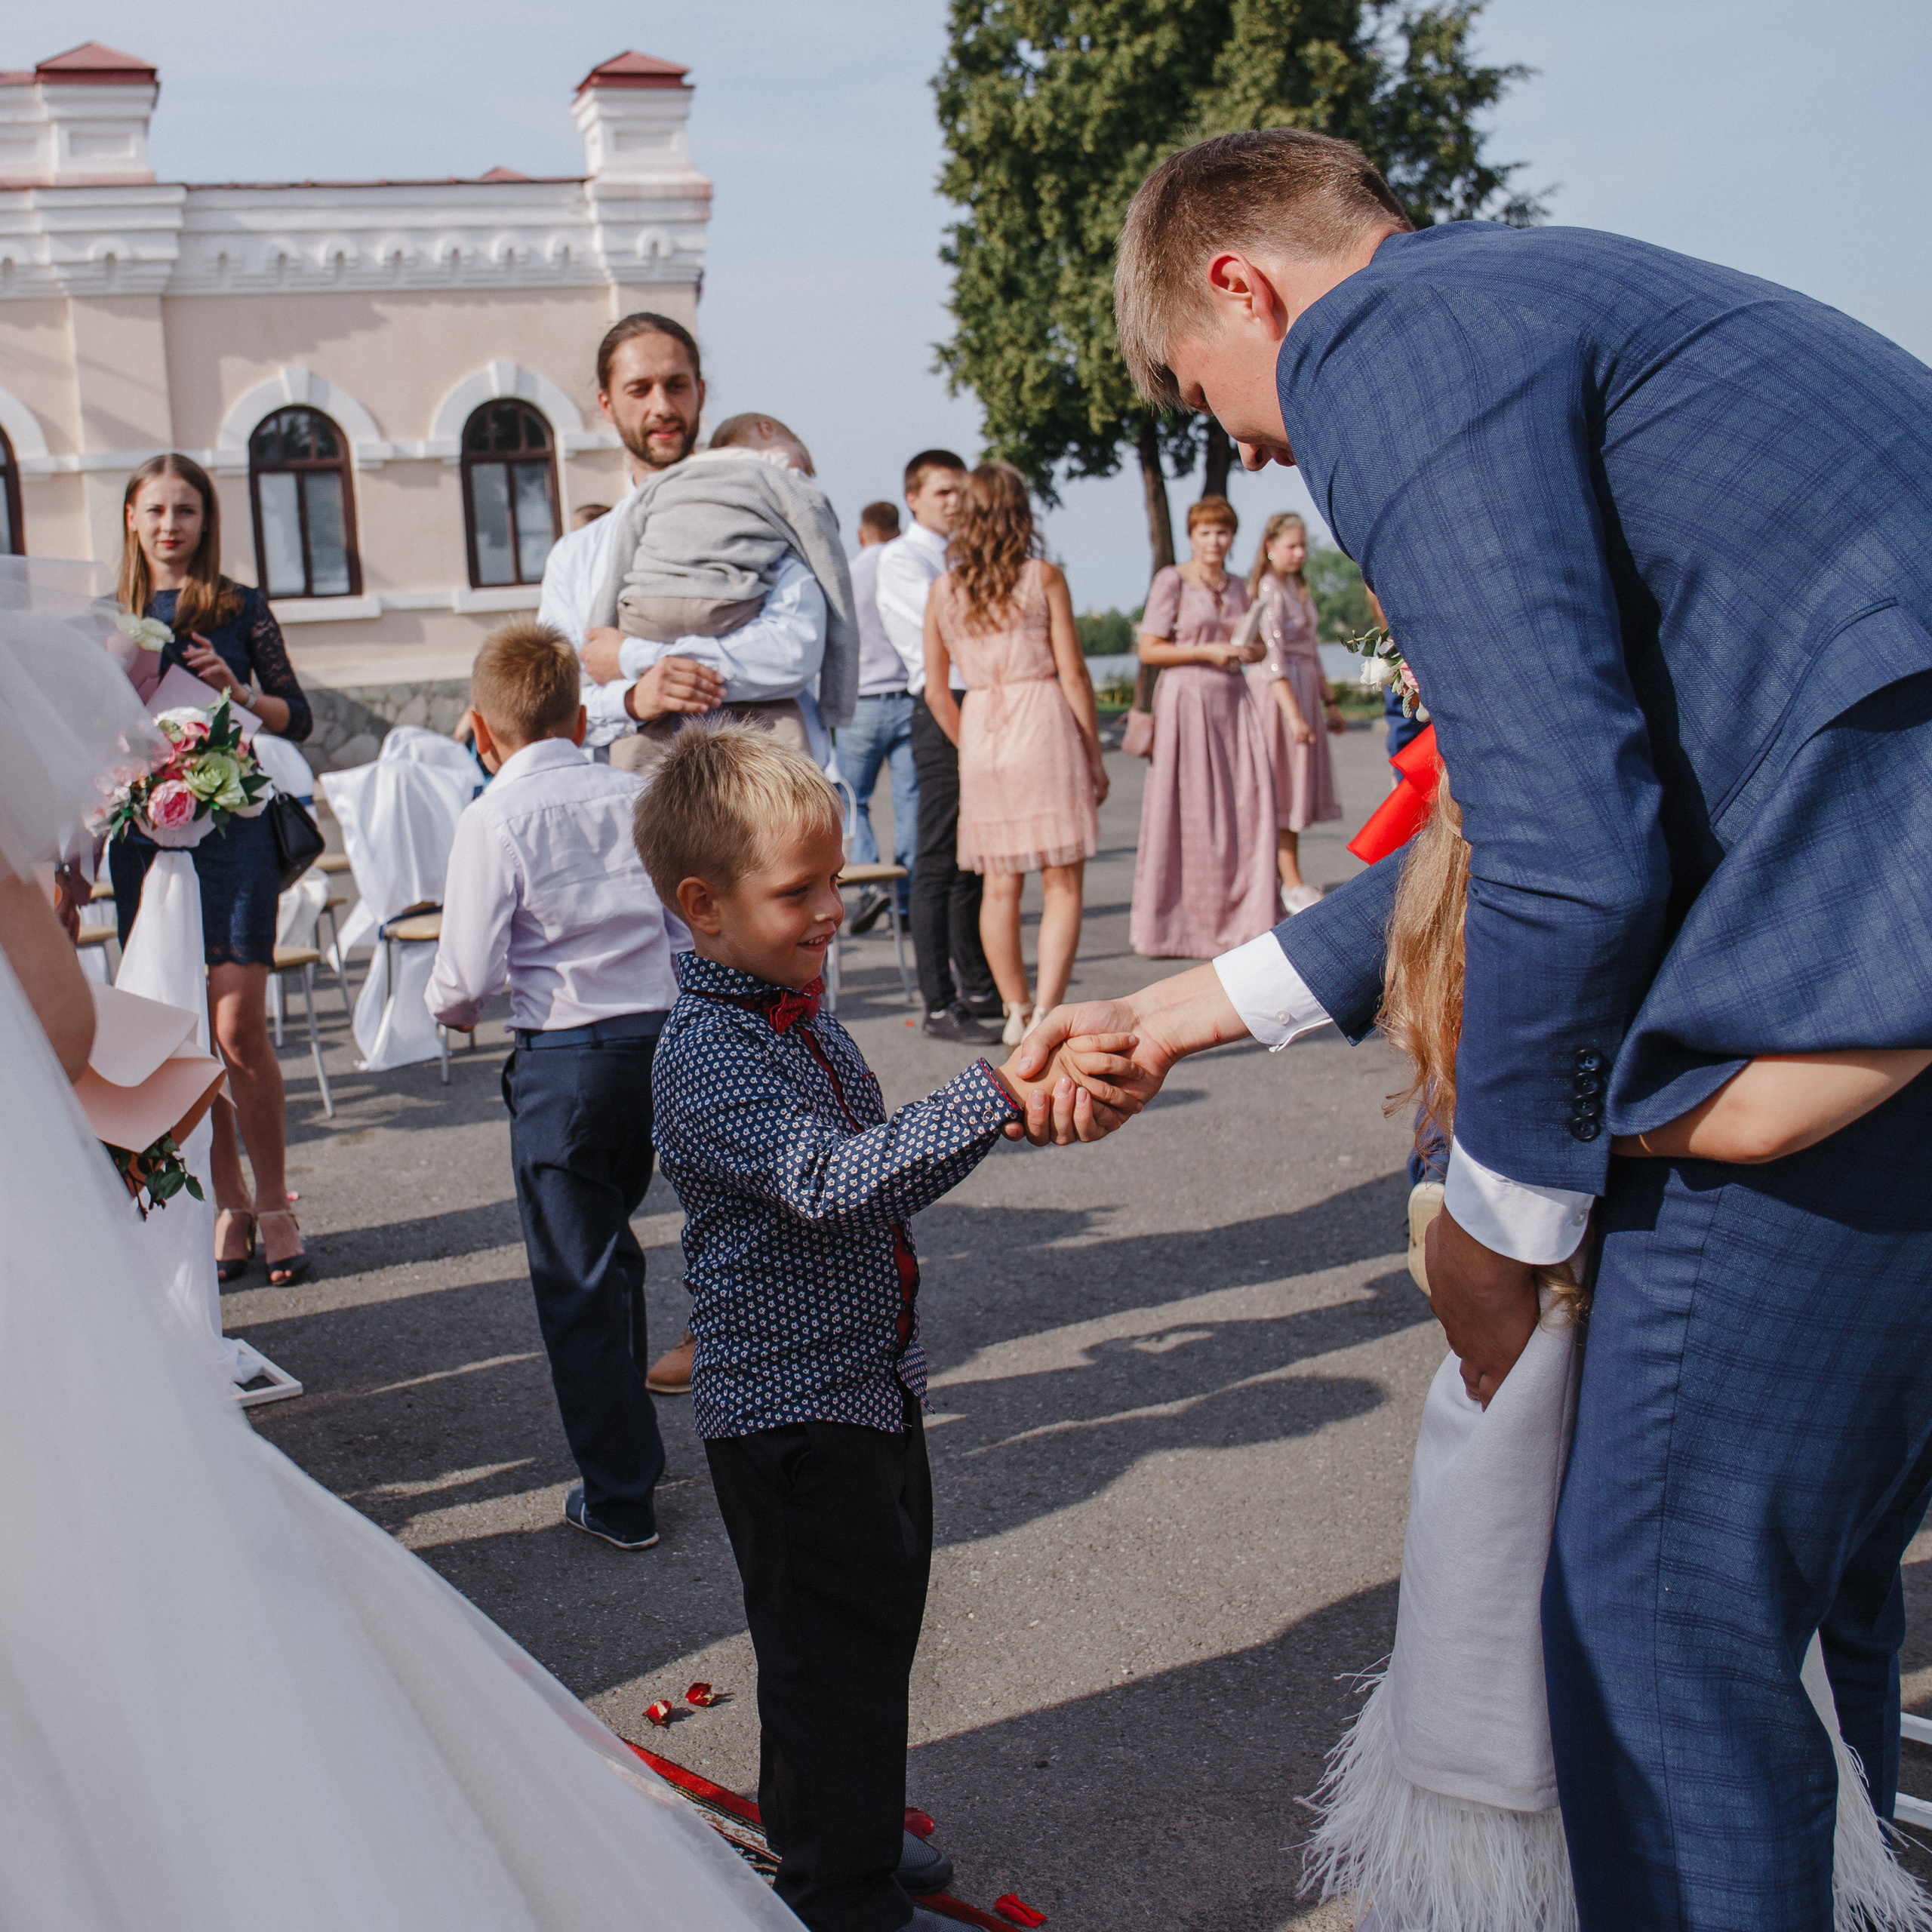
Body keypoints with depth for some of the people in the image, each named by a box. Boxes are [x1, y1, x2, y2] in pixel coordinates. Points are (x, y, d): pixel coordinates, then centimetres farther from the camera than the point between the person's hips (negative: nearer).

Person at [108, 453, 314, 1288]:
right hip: (142, 834, 3)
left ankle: (273, 1205, 7)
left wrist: (239, 690, -9)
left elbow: (297, 717, 8)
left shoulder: (242, 609, 6)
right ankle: (229, 1207, 14)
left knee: (238, 1030, -7)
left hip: (232, 828, -2)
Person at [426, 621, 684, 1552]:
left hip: (563, 1059, -5)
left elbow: (470, 973, -13)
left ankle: (619, 1492, 11)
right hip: (662, 1041, 6)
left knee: (576, 1277, 5)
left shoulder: (493, 821, -11)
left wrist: (449, 1004, 9)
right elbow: (696, 930, 6)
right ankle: (621, 1433, 39)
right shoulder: (638, 797, 3)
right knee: (610, 1247, 24)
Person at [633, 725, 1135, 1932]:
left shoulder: (801, 1016, 8)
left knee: (879, 1622, 22)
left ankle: (836, 1834, 42)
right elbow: (824, 1183, -38)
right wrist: (991, 1094, -42)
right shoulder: (706, 1056, -23)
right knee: (837, 1654, 2)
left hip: (874, 1382, 9)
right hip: (791, 1412, -9)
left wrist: (999, 1108, 8)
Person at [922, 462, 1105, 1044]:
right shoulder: (1043, 577, -3)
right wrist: (1095, 756, 3)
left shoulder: (943, 590, 6)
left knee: (1001, 885, 12)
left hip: (980, 735, 4)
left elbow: (936, 691, 8)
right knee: (1062, 886, 0)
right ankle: (1046, 1014, -10)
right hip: (1044, 730, -3)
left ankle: (1016, 1012, 19)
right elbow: (1072, 675, -4)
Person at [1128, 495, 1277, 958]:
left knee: (1248, 802, -3)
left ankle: (1242, 915, 5)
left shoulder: (1237, 587, 16)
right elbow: (1149, 650, -7)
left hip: (1232, 702, 6)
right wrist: (1206, 651, -14)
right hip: (1186, 699, -5)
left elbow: (1255, 645, 24)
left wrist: (1250, 651, 1)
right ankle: (1184, 924, 2)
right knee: (1188, 811, -5)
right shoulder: (1172, 581, -2)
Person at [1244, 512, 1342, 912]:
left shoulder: (1298, 589, 16)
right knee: (1284, 788, -6)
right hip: (1278, 693, -9)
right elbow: (1272, 656, -19)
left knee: (1296, 786, 10)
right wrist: (1293, 713, -24)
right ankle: (1292, 886, -3)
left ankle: (1290, 882, 16)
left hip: (1303, 688, 9)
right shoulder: (1268, 590, -12)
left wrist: (1329, 702, 20)